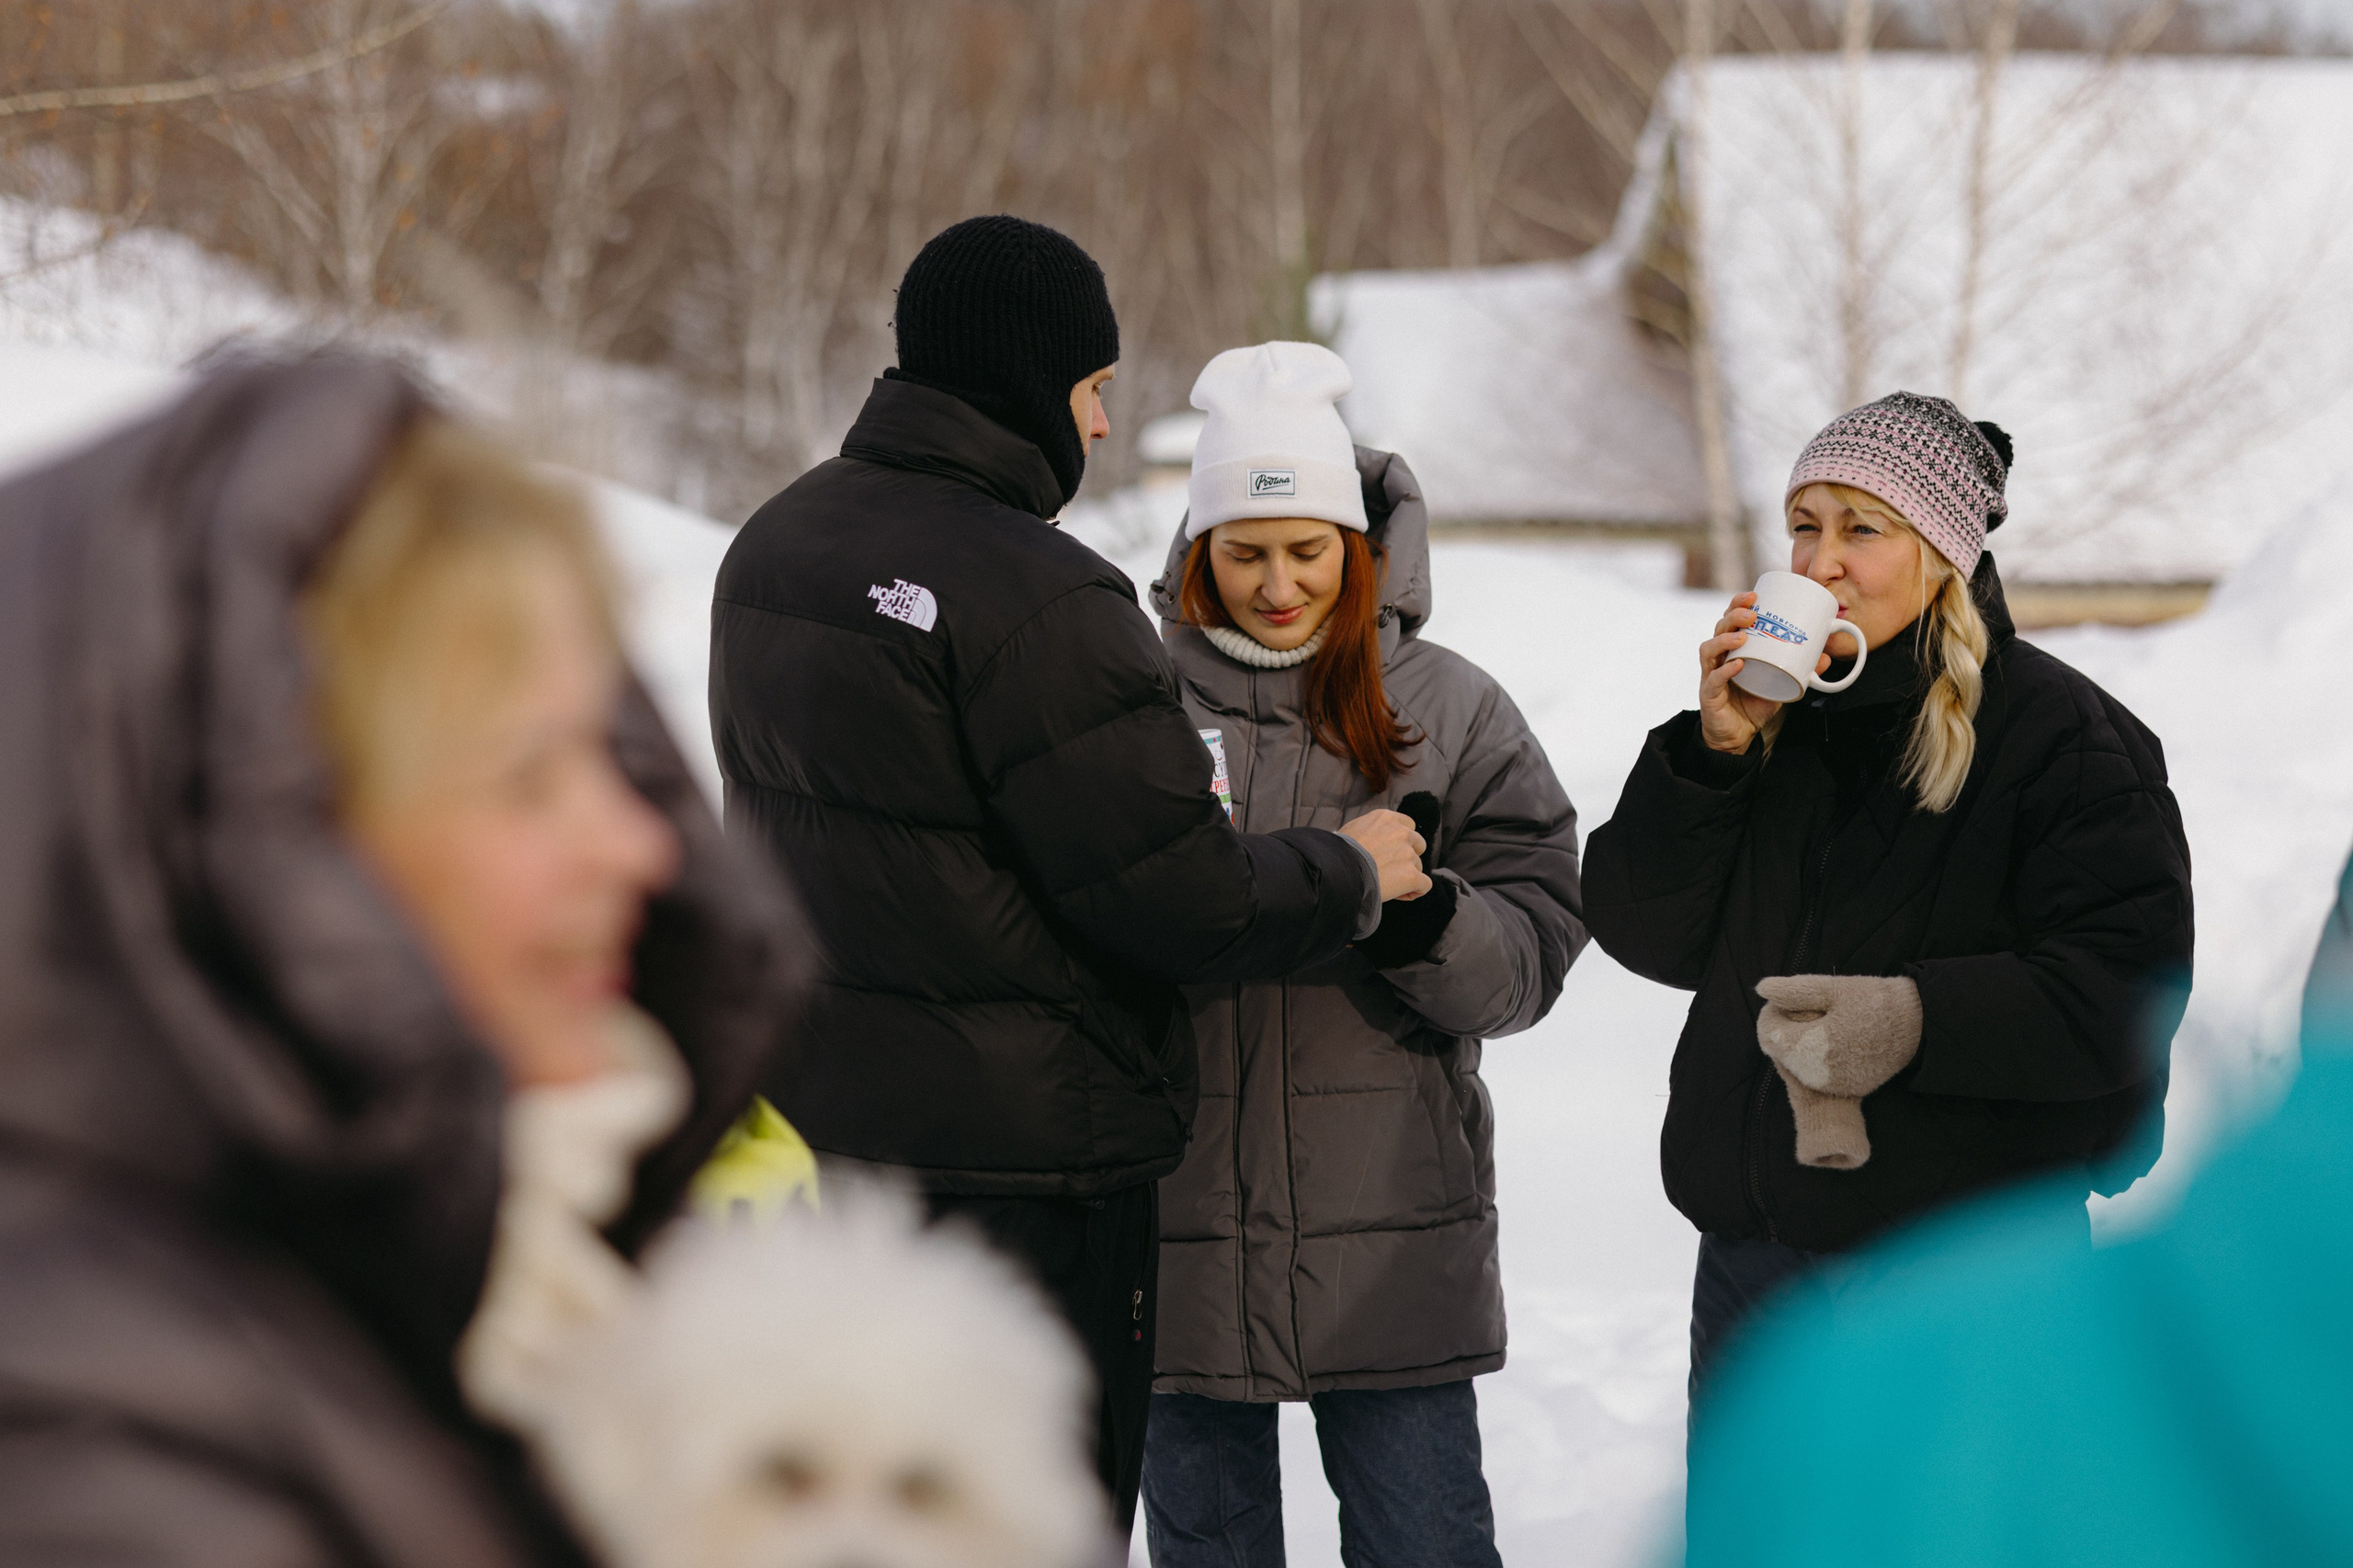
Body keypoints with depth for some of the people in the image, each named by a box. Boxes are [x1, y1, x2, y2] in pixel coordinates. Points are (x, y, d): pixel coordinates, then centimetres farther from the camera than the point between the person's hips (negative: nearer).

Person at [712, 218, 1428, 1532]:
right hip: (1018, 1147, -8)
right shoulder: (1036, 599, -20)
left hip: (809, 1115, 9)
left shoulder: (773, 546, 8)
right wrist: (1353, 872, -1)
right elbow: (1185, 900, -19)